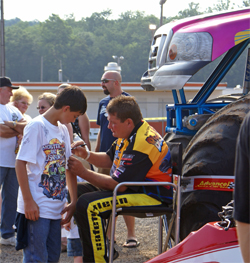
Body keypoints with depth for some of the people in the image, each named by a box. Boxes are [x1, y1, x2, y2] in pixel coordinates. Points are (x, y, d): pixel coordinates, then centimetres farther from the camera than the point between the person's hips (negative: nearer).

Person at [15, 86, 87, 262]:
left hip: (55, 206, 8)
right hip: (36, 208, -8)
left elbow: (68, 167, 17)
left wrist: (74, 201, 12)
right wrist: (28, 201, -18)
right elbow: (21, 163, -15)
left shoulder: (63, 130, 13)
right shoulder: (37, 126, -11)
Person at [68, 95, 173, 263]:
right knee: (79, 190, 13)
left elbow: (118, 184, -25)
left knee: (87, 205, -26)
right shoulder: (130, 134, 8)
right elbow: (109, 159, 22)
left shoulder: (142, 142, -25)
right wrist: (86, 155, 3)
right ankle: (102, 247, 18)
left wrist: (83, 172, -18)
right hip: (133, 186, 11)